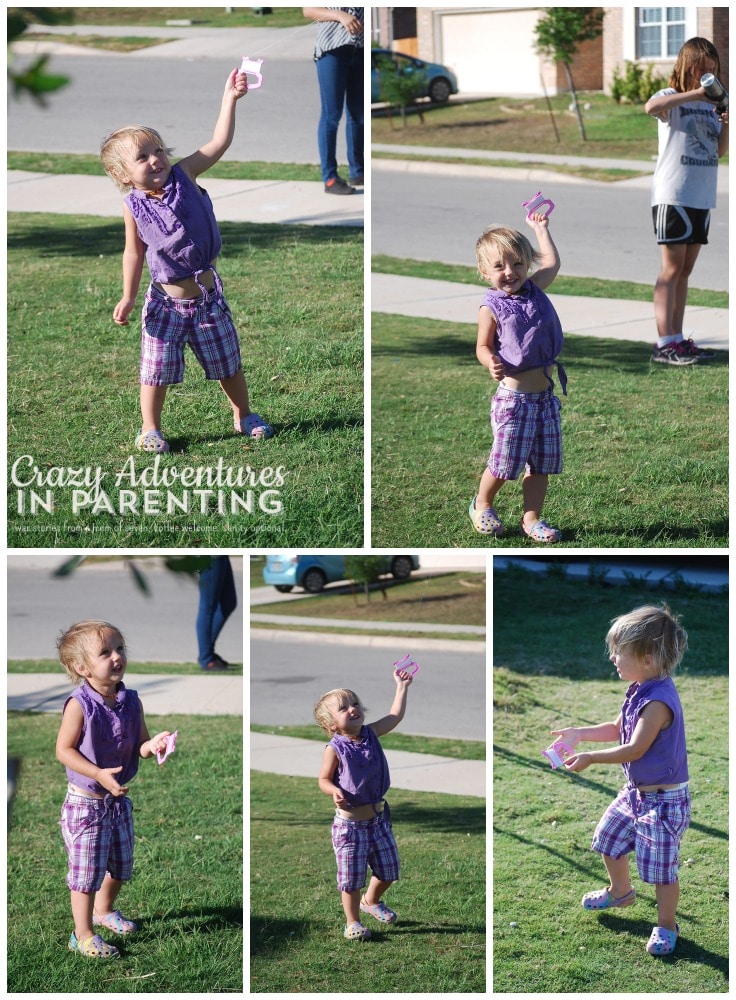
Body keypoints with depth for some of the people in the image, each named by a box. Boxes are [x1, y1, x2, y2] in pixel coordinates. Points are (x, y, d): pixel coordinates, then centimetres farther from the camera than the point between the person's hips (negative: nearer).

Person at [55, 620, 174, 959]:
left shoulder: (131, 701, -4)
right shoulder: (79, 705, -22)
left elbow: (139, 745, 2)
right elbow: (64, 750, -20)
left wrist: (152, 745, -22)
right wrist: (100, 774, -29)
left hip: (118, 799, 7)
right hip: (86, 802, -6)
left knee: (120, 864, 22)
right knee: (87, 871, 2)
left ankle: (104, 910, 47)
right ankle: (83, 935, 16)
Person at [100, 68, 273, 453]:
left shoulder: (183, 176, -8)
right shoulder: (134, 206, -9)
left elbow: (218, 143, -14)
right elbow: (134, 252, 2)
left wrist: (230, 99, -22)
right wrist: (128, 296, 0)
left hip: (207, 293, 1)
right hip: (166, 299, -1)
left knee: (228, 362, 14)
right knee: (156, 368, 5)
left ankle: (244, 415, 33)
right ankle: (150, 429, 21)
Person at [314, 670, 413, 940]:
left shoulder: (371, 734, -2)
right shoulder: (335, 748, -16)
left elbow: (395, 716, 7)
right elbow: (324, 779, -11)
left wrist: (401, 687, 7)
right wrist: (334, 791, -30)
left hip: (378, 817, 6)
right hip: (350, 822, -6)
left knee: (388, 869, 17)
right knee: (352, 876, 2)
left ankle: (371, 900, 45)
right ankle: (352, 922, 21)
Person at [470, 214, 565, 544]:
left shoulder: (533, 290, 7)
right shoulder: (492, 308, -10)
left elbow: (551, 262, 24)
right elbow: (483, 346, -6)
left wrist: (540, 229, 27)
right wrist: (491, 362, -26)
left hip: (545, 396, 6)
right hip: (513, 397, -5)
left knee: (541, 465, 8)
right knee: (504, 461, 1)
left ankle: (531, 518, 18)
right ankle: (482, 505, 26)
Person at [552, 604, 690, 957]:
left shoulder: (658, 702, -30)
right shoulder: (639, 690, 0)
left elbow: (635, 749, -29)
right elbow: (618, 729, 14)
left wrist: (590, 758, -23)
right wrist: (579, 733, 4)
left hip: (662, 799, -10)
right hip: (636, 792, 10)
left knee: (662, 868, 2)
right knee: (608, 838, 24)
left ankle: (666, 925, 20)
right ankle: (620, 891, 49)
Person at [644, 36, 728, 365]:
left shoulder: (710, 104, 14)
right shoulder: (671, 98, -6)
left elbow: (721, 150, 15)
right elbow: (651, 107, -31)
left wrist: (726, 126, -5)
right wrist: (695, 94, -33)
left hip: (701, 198, 7)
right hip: (672, 196, -7)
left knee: (685, 270, 10)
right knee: (671, 268, -8)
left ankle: (677, 339, 14)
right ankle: (664, 343, -8)